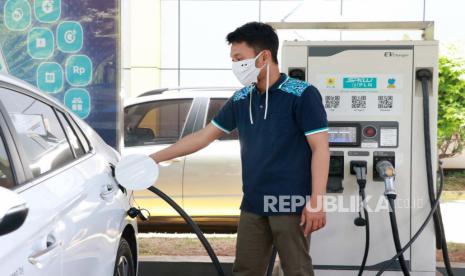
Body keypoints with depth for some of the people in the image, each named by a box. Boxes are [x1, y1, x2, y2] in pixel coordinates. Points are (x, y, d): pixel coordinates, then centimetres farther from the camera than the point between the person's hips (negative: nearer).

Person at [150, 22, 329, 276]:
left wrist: (316, 202, -16)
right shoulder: (241, 99, 10)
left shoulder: (302, 95, -8)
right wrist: (153, 159, 14)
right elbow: (203, 137, 16)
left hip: (291, 205, -6)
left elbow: (320, 148, -10)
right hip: (253, 206, 6)